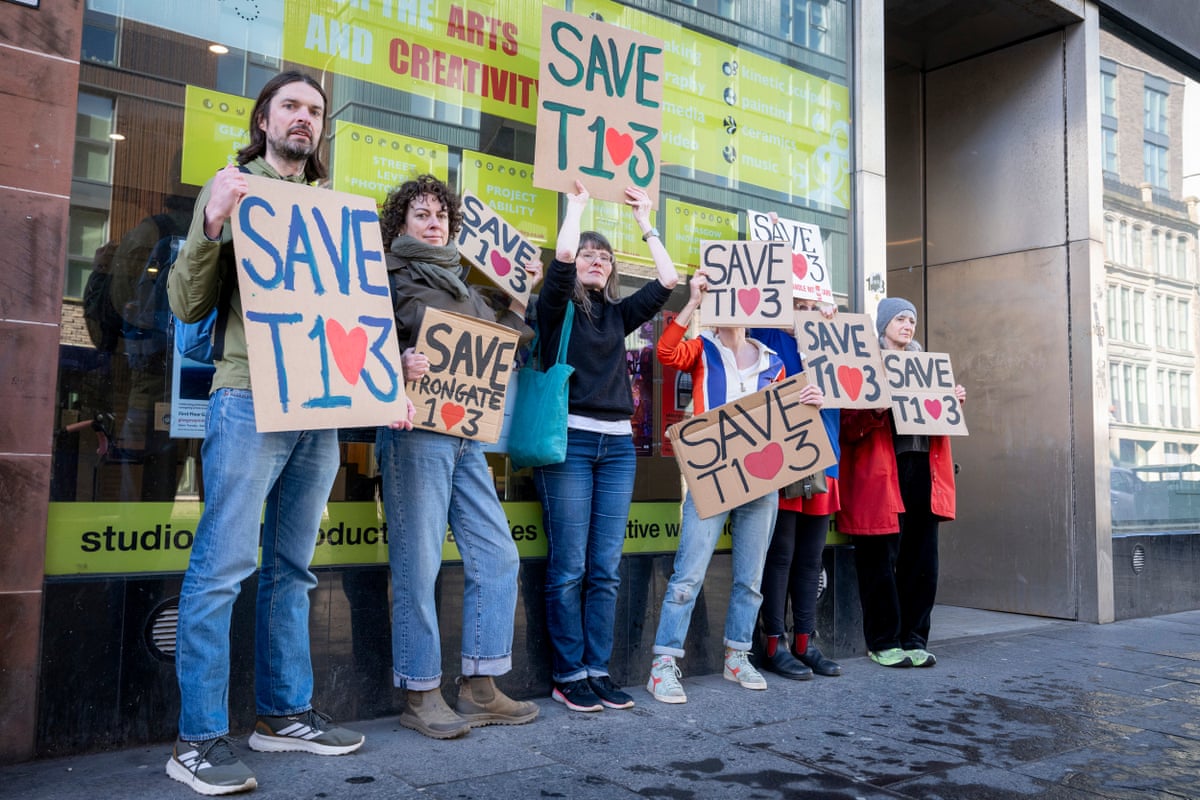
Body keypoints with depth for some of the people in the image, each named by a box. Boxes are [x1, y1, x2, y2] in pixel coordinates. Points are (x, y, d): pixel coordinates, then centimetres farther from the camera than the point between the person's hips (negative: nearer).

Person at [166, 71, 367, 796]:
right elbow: (189, 305, -2)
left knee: (292, 567, 11)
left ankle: (285, 713, 21)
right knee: (223, 566, -6)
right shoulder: (232, 190, 5)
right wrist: (211, 225, -16)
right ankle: (200, 738, 2)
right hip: (252, 400, -5)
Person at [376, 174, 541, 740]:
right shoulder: (389, 275, 4)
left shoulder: (463, 285, 23)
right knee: (418, 562, -4)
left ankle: (479, 687, 15)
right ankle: (420, 695, 8)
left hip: (467, 434, 7)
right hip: (415, 429, -7)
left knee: (497, 555, 5)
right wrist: (399, 363, -24)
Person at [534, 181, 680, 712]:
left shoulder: (617, 314, 17)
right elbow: (562, 259, -13)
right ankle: (567, 675, 6)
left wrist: (644, 223, 13)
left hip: (618, 444, 5)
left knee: (606, 568, 6)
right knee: (568, 568, -3)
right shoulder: (557, 308, 4)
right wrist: (577, 203, -1)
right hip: (569, 439, -5)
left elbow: (667, 281, 8)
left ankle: (598, 669, 13)